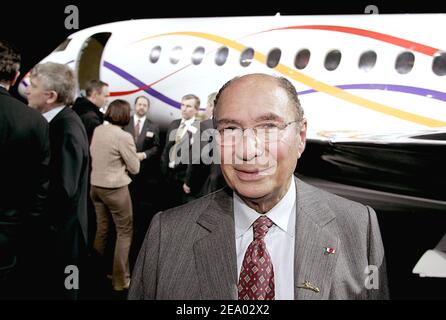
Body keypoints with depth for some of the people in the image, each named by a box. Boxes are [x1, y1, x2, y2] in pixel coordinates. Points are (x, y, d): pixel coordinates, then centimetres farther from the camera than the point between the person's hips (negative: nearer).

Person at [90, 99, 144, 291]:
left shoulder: (97, 130, 2)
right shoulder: (124, 136, -18)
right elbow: (135, 169, -11)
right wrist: (137, 157, 8)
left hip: (95, 186, 7)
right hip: (115, 188, -7)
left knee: (101, 229, 19)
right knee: (124, 232, 7)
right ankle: (121, 279, 11)